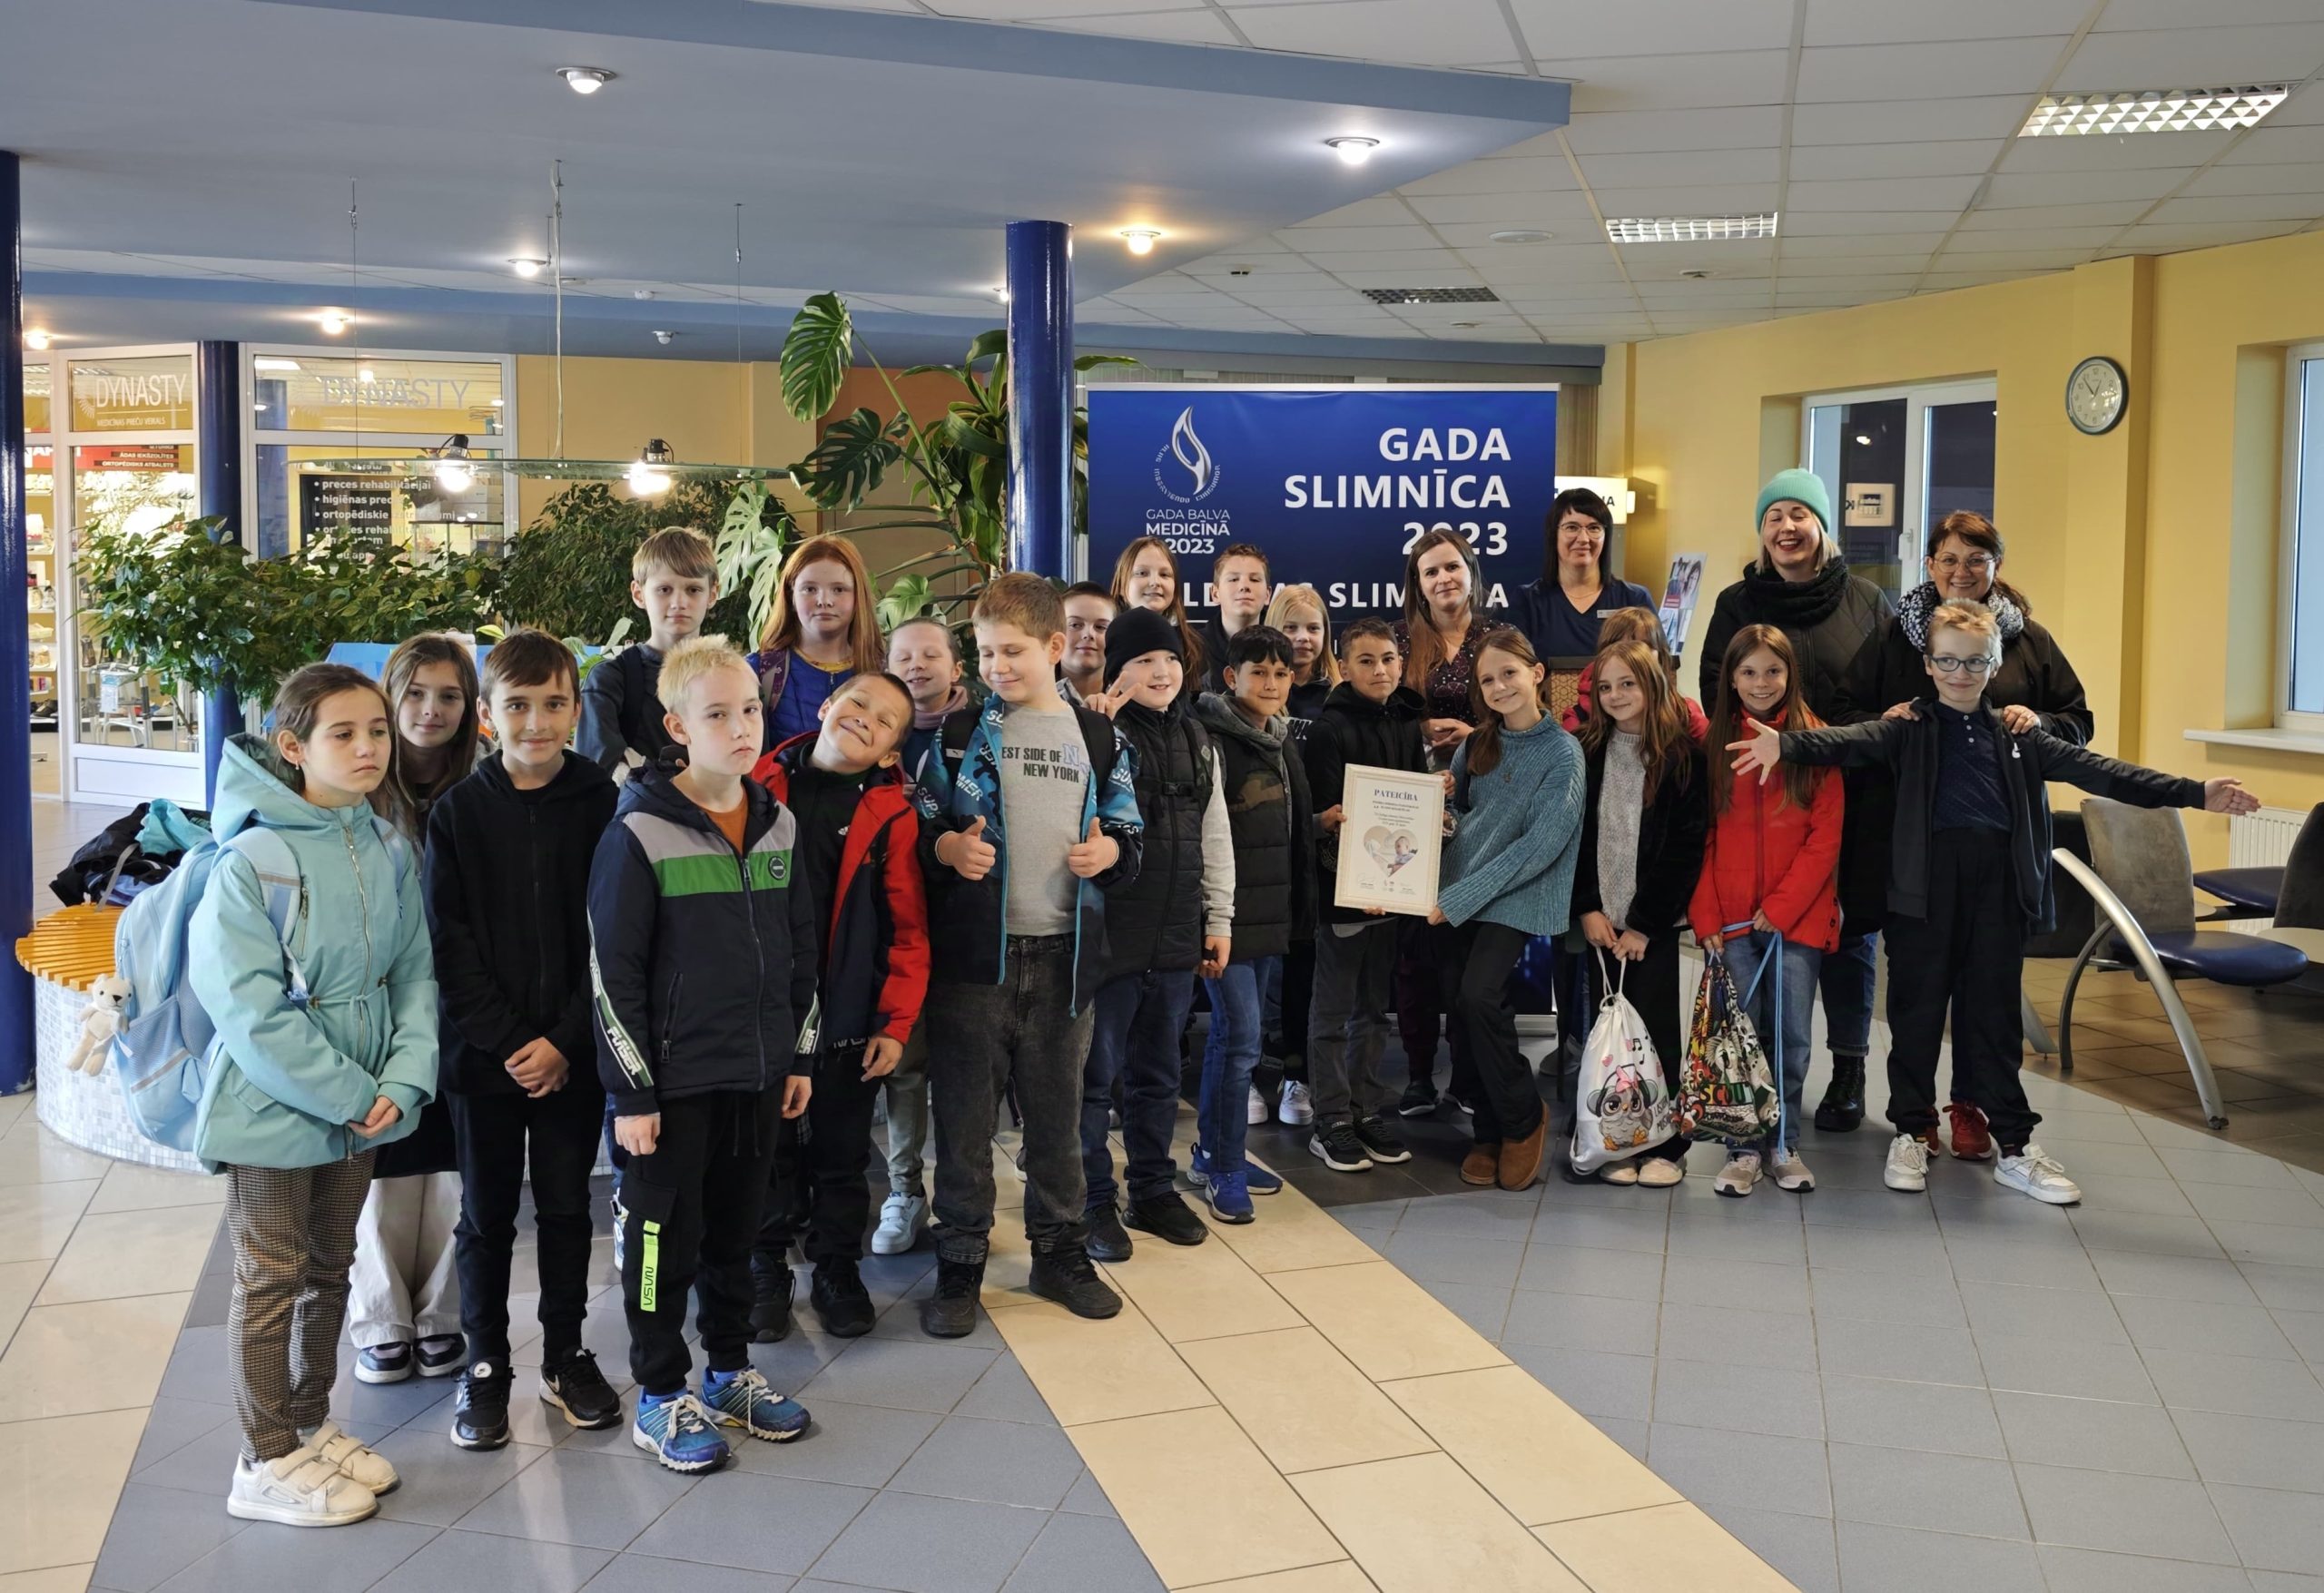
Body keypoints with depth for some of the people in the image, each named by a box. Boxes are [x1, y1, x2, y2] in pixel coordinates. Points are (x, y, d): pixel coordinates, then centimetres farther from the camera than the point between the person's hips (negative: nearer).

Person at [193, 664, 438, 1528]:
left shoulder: (388, 850, 1)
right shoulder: (251, 861, -18)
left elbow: (413, 973, 4)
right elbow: (251, 1011, -20)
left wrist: (403, 1081, -10)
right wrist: (350, 1096, -17)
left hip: (361, 1107, 6)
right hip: (273, 1108, -6)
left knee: (329, 1270, 18)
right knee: (272, 1279, 6)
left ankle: (311, 1424, 35)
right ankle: (268, 1462, 20)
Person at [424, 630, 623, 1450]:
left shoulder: (603, 806, -3)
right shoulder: (458, 813, -2)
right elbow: (451, 946, -5)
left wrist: (566, 1041, -12)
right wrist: (509, 1042, -12)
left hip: (574, 1054, 0)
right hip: (484, 1055, 0)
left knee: (567, 1207, 11)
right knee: (486, 1215, 9)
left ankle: (565, 1355, 27)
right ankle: (484, 1366, 23)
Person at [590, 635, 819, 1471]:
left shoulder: (779, 825, 5)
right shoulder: (640, 833, -13)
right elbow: (611, 971, -12)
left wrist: (799, 1055, 12)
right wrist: (630, 1090, -13)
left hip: (759, 1073, 5)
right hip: (675, 1079, -5)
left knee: (736, 1229, 17)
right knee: (666, 1234, 6)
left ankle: (730, 1372, 32)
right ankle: (660, 1396, 20)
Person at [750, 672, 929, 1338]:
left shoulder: (891, 811, -4)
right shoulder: (763, 784, -1)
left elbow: (907, 926, -5)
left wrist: (896, 1021, -9)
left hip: (849, 1016, -1)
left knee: (841, 1153, 13)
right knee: (769, 1147, 13)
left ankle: (837, 1265, 29)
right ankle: (767, 1265, 29)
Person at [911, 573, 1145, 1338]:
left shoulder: (1100, 738, 7)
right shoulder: (959, 734, 2)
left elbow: (1129, 834, 11)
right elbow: (917, 830, 2)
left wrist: (1111, 853, -10)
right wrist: (947, 849, -18)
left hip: (1063, 956, 2)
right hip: (973, 952, -1)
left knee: (1057, 1110, 12)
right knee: (965, 1112, 4)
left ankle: (1060, 1250, 27)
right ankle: (960, 1262, 16)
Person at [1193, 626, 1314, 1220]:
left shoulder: (1283, 744, 14)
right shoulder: (1213, 742, -11)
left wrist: (1304, 898, 14)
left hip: (1271, 914, 8)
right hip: (1229, 915, -8)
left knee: (1230, 1033, 14)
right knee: (1242, 1037, -7)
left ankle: (1212, 1153, 23)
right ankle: (1224, 1168, 4)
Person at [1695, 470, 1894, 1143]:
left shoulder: (1868, 603, 6)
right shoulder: (1737, 604, 9)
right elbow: (1714, 692, 7)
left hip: (1853, 793, 0)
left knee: (1851, 928, 4)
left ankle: (1848, 1069, 15)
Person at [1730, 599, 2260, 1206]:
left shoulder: (2018, 737, 11)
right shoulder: (1908, 728, 1)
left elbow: (2094, 770, 9)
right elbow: (1850, 741, -17)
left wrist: (2193, 792, 4)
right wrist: (1786, 744, -37)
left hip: (2000, 886, 3)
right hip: (1926, 886, -2)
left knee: (1995, 1015, 8)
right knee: (1917, 1010, 5)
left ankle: (2014, 1145, 15)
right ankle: (1912, 1132, 18)